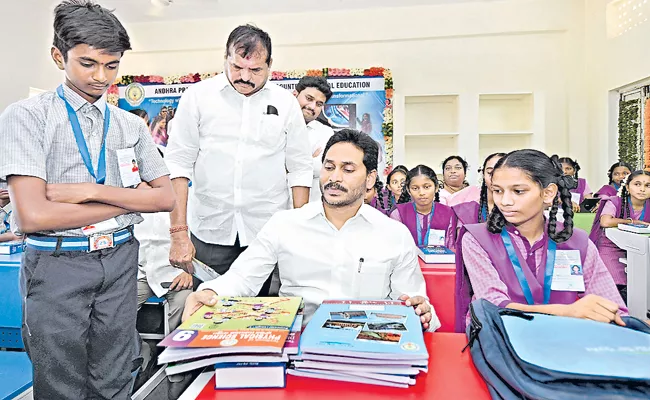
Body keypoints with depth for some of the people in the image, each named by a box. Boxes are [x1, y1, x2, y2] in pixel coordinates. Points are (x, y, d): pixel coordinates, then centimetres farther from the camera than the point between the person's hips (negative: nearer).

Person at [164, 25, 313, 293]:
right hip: (209, 232, 0)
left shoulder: (286, 103, 3)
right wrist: (178, 232, -7)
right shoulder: (197, 96, 0)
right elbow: (179, 164, -2)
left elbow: (300, 169, 4)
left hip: (268, 232, 1)